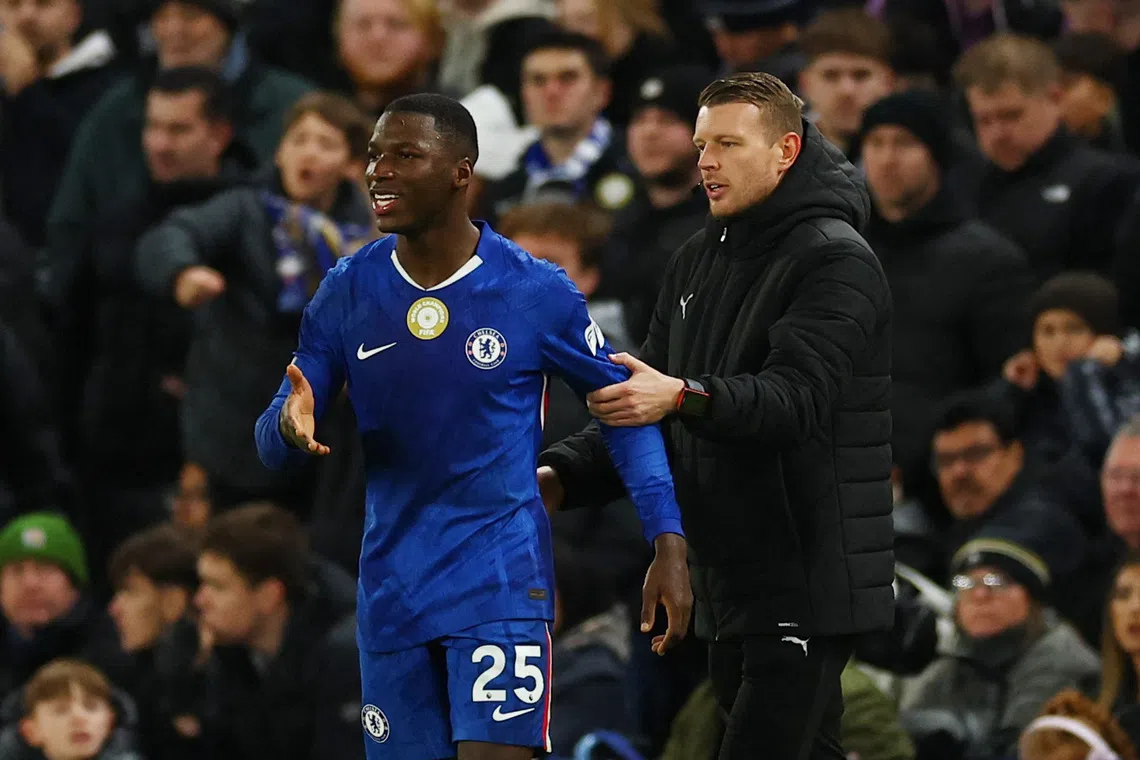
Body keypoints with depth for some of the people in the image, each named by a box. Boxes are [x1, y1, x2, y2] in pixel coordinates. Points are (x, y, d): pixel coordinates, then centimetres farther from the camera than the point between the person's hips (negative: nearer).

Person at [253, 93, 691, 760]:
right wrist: (291, 427, -22)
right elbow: (274, 443, 4)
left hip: (501, 580, -4)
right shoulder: (347, 293, 1)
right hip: (393, 590, 4)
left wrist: (669, 543, -6)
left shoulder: (537, 293, -7)